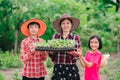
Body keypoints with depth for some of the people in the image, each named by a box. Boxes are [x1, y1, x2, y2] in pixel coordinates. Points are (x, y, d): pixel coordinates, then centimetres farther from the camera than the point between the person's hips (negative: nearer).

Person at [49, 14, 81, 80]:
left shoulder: (76, 37, 1)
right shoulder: (55, 36, 6)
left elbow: (78, 55, 0)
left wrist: (73, 53, -20)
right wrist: (51, 52, -12)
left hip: (71, 68, -1)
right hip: (57, 68, 2)